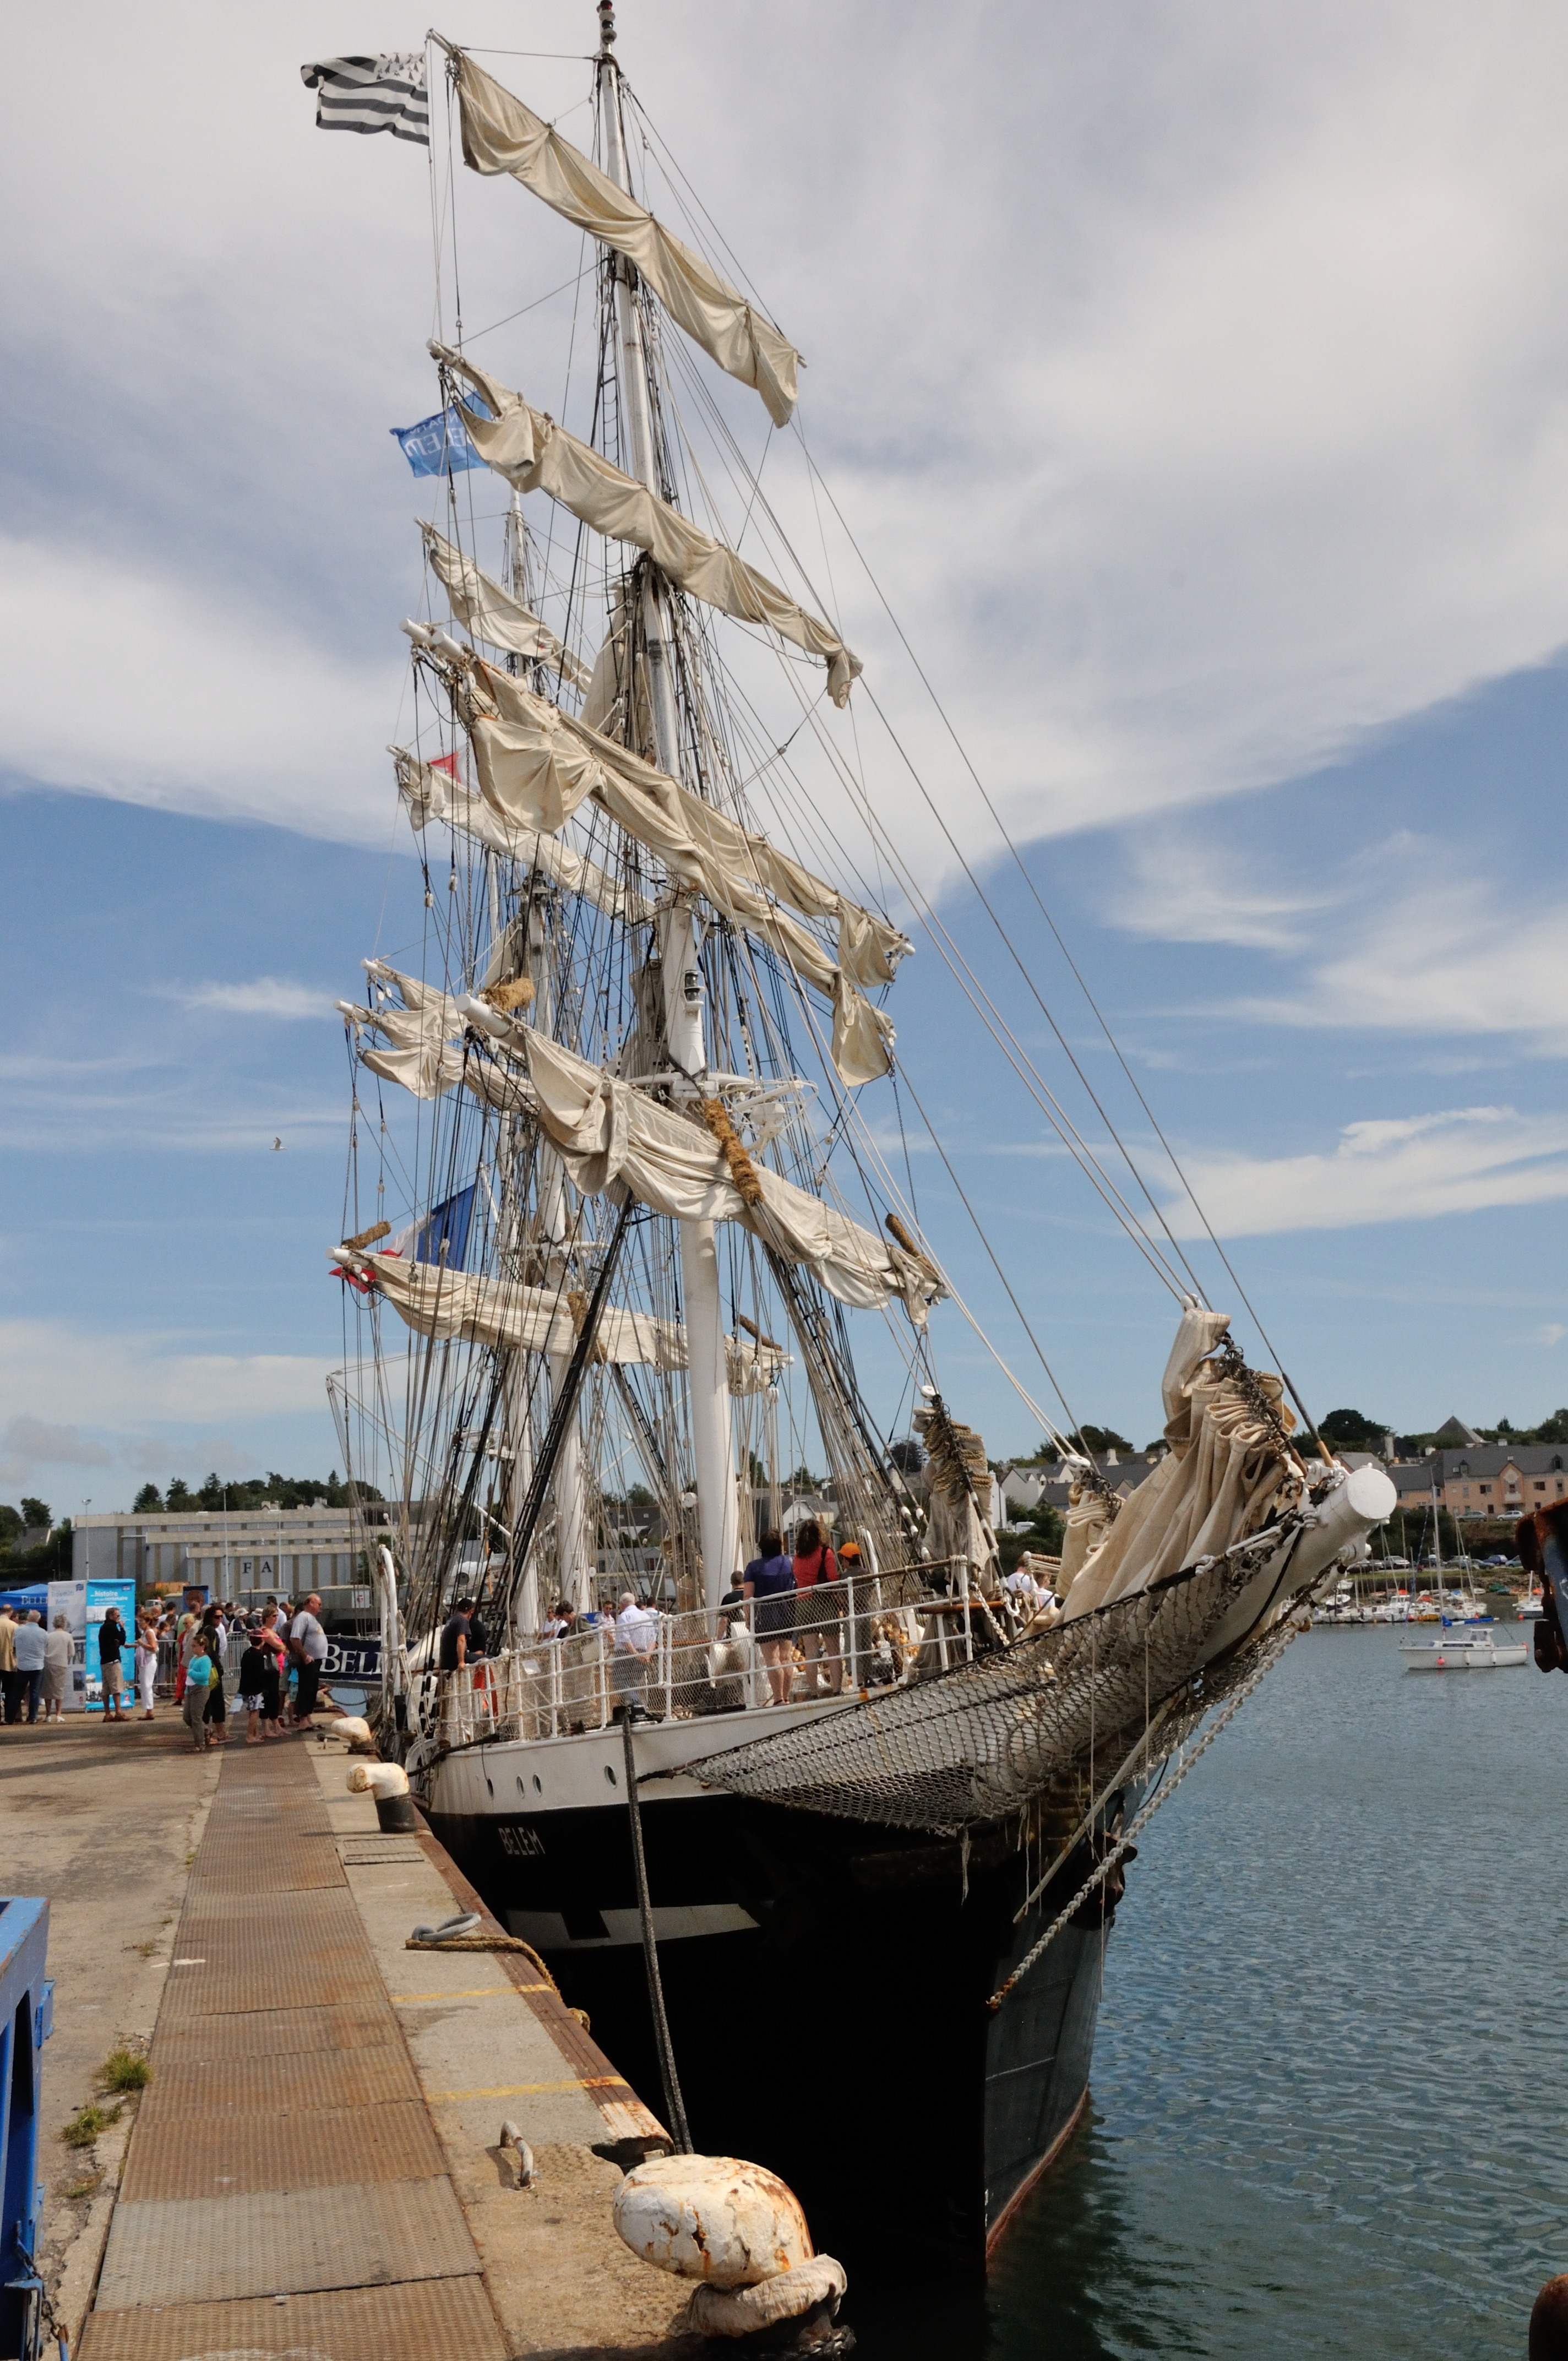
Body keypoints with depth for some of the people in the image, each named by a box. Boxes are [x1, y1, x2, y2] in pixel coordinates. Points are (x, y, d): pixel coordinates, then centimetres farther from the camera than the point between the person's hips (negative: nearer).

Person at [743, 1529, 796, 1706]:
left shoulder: (754, 1566, 0)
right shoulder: (789, 1563, 6)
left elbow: (748, 1595, -6)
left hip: (765, 1616, -3)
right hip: (787, 1613, 3)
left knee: (772, 1658, -3)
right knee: (786, 1657, 8)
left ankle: (779, 1699, -8)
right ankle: (786, 1698, 8)